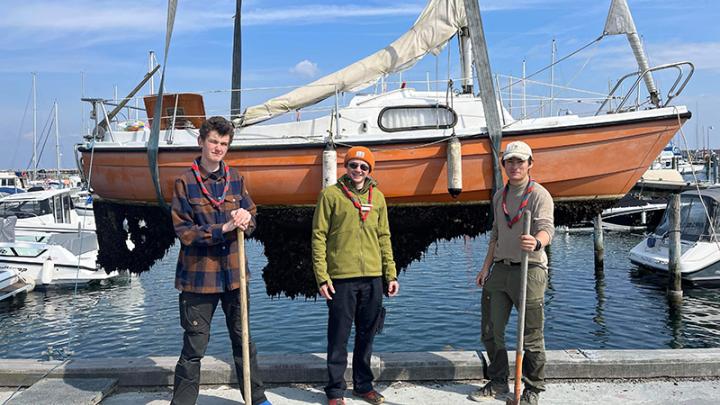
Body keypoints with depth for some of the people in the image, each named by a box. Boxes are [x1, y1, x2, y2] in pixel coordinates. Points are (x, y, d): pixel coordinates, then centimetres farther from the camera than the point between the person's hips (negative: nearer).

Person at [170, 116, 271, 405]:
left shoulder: (235, 179, 7)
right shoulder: (185, 181, -6)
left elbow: (251, 220, 10)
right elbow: (184, 231, -12)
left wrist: (245, 219, -14)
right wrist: (224, 228, -21)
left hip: (233, 274, 4)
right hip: (198, 276, -4)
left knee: (243, 340, 17)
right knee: (194, 347, 4)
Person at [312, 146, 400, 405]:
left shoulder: (377, 197, 11)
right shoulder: (331, 195, -2)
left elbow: (384, 237, 13)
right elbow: (318, 236, -4)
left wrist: (391, 274, 8)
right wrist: (322, 276, -10)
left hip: (372, 277, 4)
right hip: (341, 277, -4)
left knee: (367, 336, 13)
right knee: (339, 337, 3)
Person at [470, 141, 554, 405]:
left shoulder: (539, 195, -7)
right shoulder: (499, 196, 14)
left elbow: (547, 228, -23)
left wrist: (536, 242, -46)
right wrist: (486, 267, 18)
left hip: (530, 270, -6)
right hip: (500, 270, 7)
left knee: (531, 336, 3)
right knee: (491, 331, 12)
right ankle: (498, 383, 29)